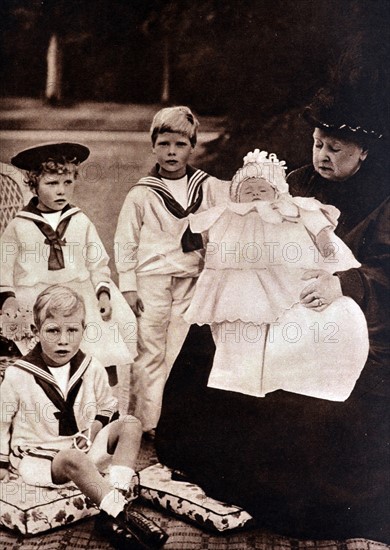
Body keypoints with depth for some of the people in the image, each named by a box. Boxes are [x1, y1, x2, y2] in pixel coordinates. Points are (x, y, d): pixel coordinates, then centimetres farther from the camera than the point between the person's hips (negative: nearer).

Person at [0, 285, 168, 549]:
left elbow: (107, 409, 12)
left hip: (82, 448, 5)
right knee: (74, 459, -38)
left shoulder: (92, 368, -4)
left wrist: (91, 431, -6)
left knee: (130, 424, -15)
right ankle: (121, 513, -38)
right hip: (38, 458, -5)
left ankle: (117, 495, -32)